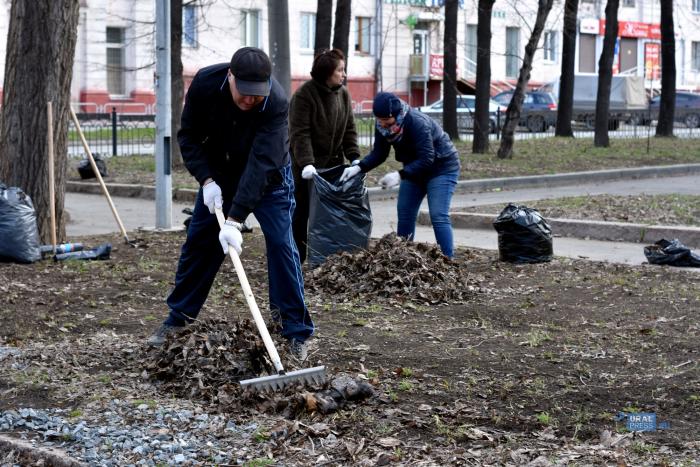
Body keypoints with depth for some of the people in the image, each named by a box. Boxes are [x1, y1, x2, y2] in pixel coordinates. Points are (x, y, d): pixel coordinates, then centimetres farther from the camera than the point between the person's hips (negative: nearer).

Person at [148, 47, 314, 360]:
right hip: (219, 172, 3)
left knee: (280, 243, -13)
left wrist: (235, 221, -47)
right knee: (198, 241, 5)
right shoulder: (205, 82, -26)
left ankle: (297, 333, -6)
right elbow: (189, 135, -12)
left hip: (268, 177, -3)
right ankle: (177, 319, 19)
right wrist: (206, 180, -24)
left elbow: (260, 164, -42)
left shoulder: (276, 102, -37)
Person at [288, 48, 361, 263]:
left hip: (332, 161, 6)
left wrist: (354, 157, -5)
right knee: (302, 211, -2)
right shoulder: (304, 94, -14)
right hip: (307, 164, -5)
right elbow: (300, 133, -20)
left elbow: (349, 129, 7)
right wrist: (306, 163, -29)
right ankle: (296, 259, 4)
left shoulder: (343, 94, 5)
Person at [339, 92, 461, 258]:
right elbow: (379, 153, -7)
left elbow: (426, 159, -36)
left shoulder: (418, 123, -34)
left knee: (438, 217, -17)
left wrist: (400, 175, -45)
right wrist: (358, 167, -24)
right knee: (404, 214, 7)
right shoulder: (382, 126, -12)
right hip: (414, 169, 8)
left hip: (441, 167, -8)